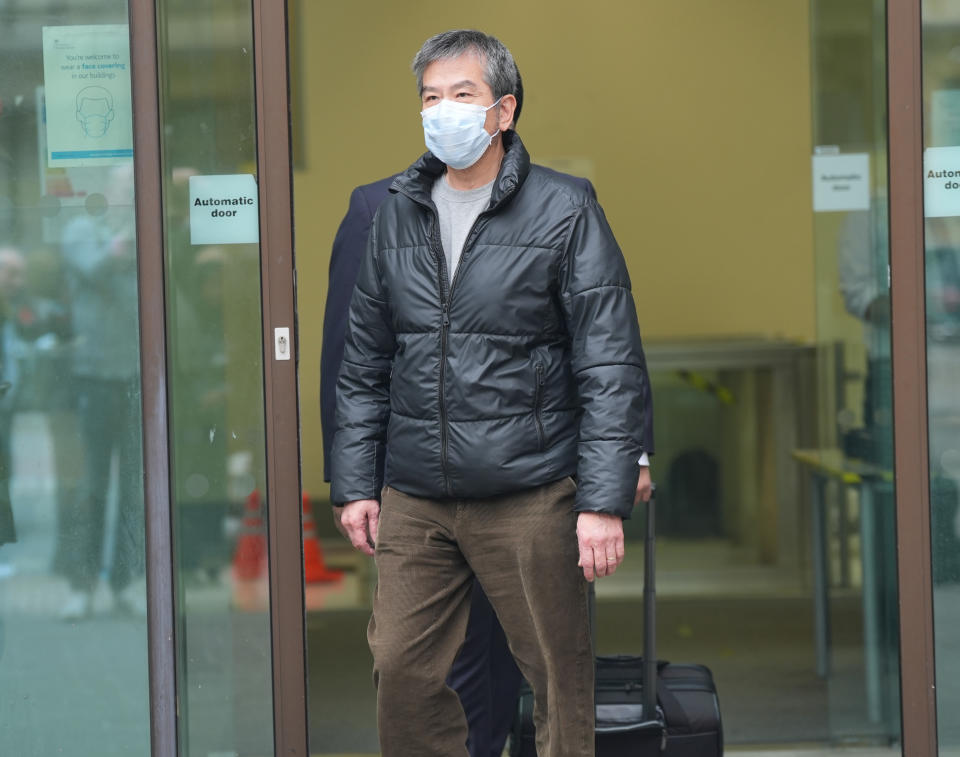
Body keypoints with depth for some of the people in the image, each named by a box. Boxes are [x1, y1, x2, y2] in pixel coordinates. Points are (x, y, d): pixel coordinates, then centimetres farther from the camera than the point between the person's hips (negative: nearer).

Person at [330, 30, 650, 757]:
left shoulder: (564, 212, -3)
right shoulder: (397, 213, 11)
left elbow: (612, 369, -6)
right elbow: (364, 364, 16)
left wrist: (605, 501, -13)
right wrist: (355, 484, 10)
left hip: (531, 498, -4)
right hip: (413, 502, 4)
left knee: (561, 681, 2)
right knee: (401, 670, 2)